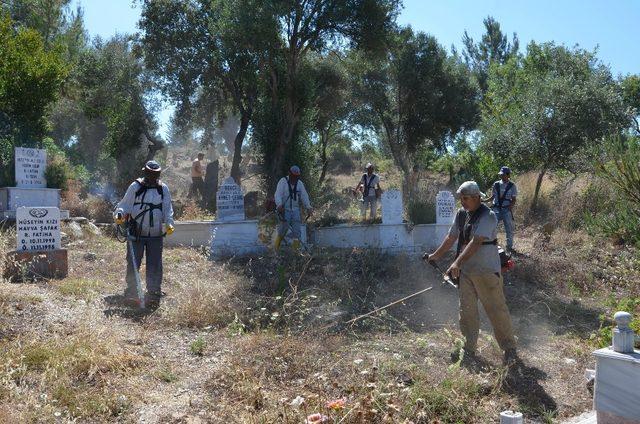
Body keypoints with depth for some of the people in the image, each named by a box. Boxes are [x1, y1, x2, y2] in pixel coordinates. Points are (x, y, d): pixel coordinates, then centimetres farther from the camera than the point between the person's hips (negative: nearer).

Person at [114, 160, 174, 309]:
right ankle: (131, 293, 20)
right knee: (133, 264, 6)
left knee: (155, 266, 2)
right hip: (136, 234, -1)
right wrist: (119, 215, -17)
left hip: (156, 235, 1)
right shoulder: (135, 187, 0)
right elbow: (125, 205, 2)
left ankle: (154, 295, 12)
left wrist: (169, 223, -9)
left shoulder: (163, 189, 5)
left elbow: (168, 209, 7)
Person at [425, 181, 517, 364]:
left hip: (486, 271, -7)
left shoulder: (487, 216, -16)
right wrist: (436, 255, 20)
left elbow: (475, 243, -26)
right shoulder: (461, 214, 8)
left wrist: (457, 263, -33)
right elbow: (451, 238, 18)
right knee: (466, 310, 8)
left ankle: (509, 348, 12)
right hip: (466, 271, 7)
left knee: (496, 309, 0)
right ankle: (469, 348, 19)